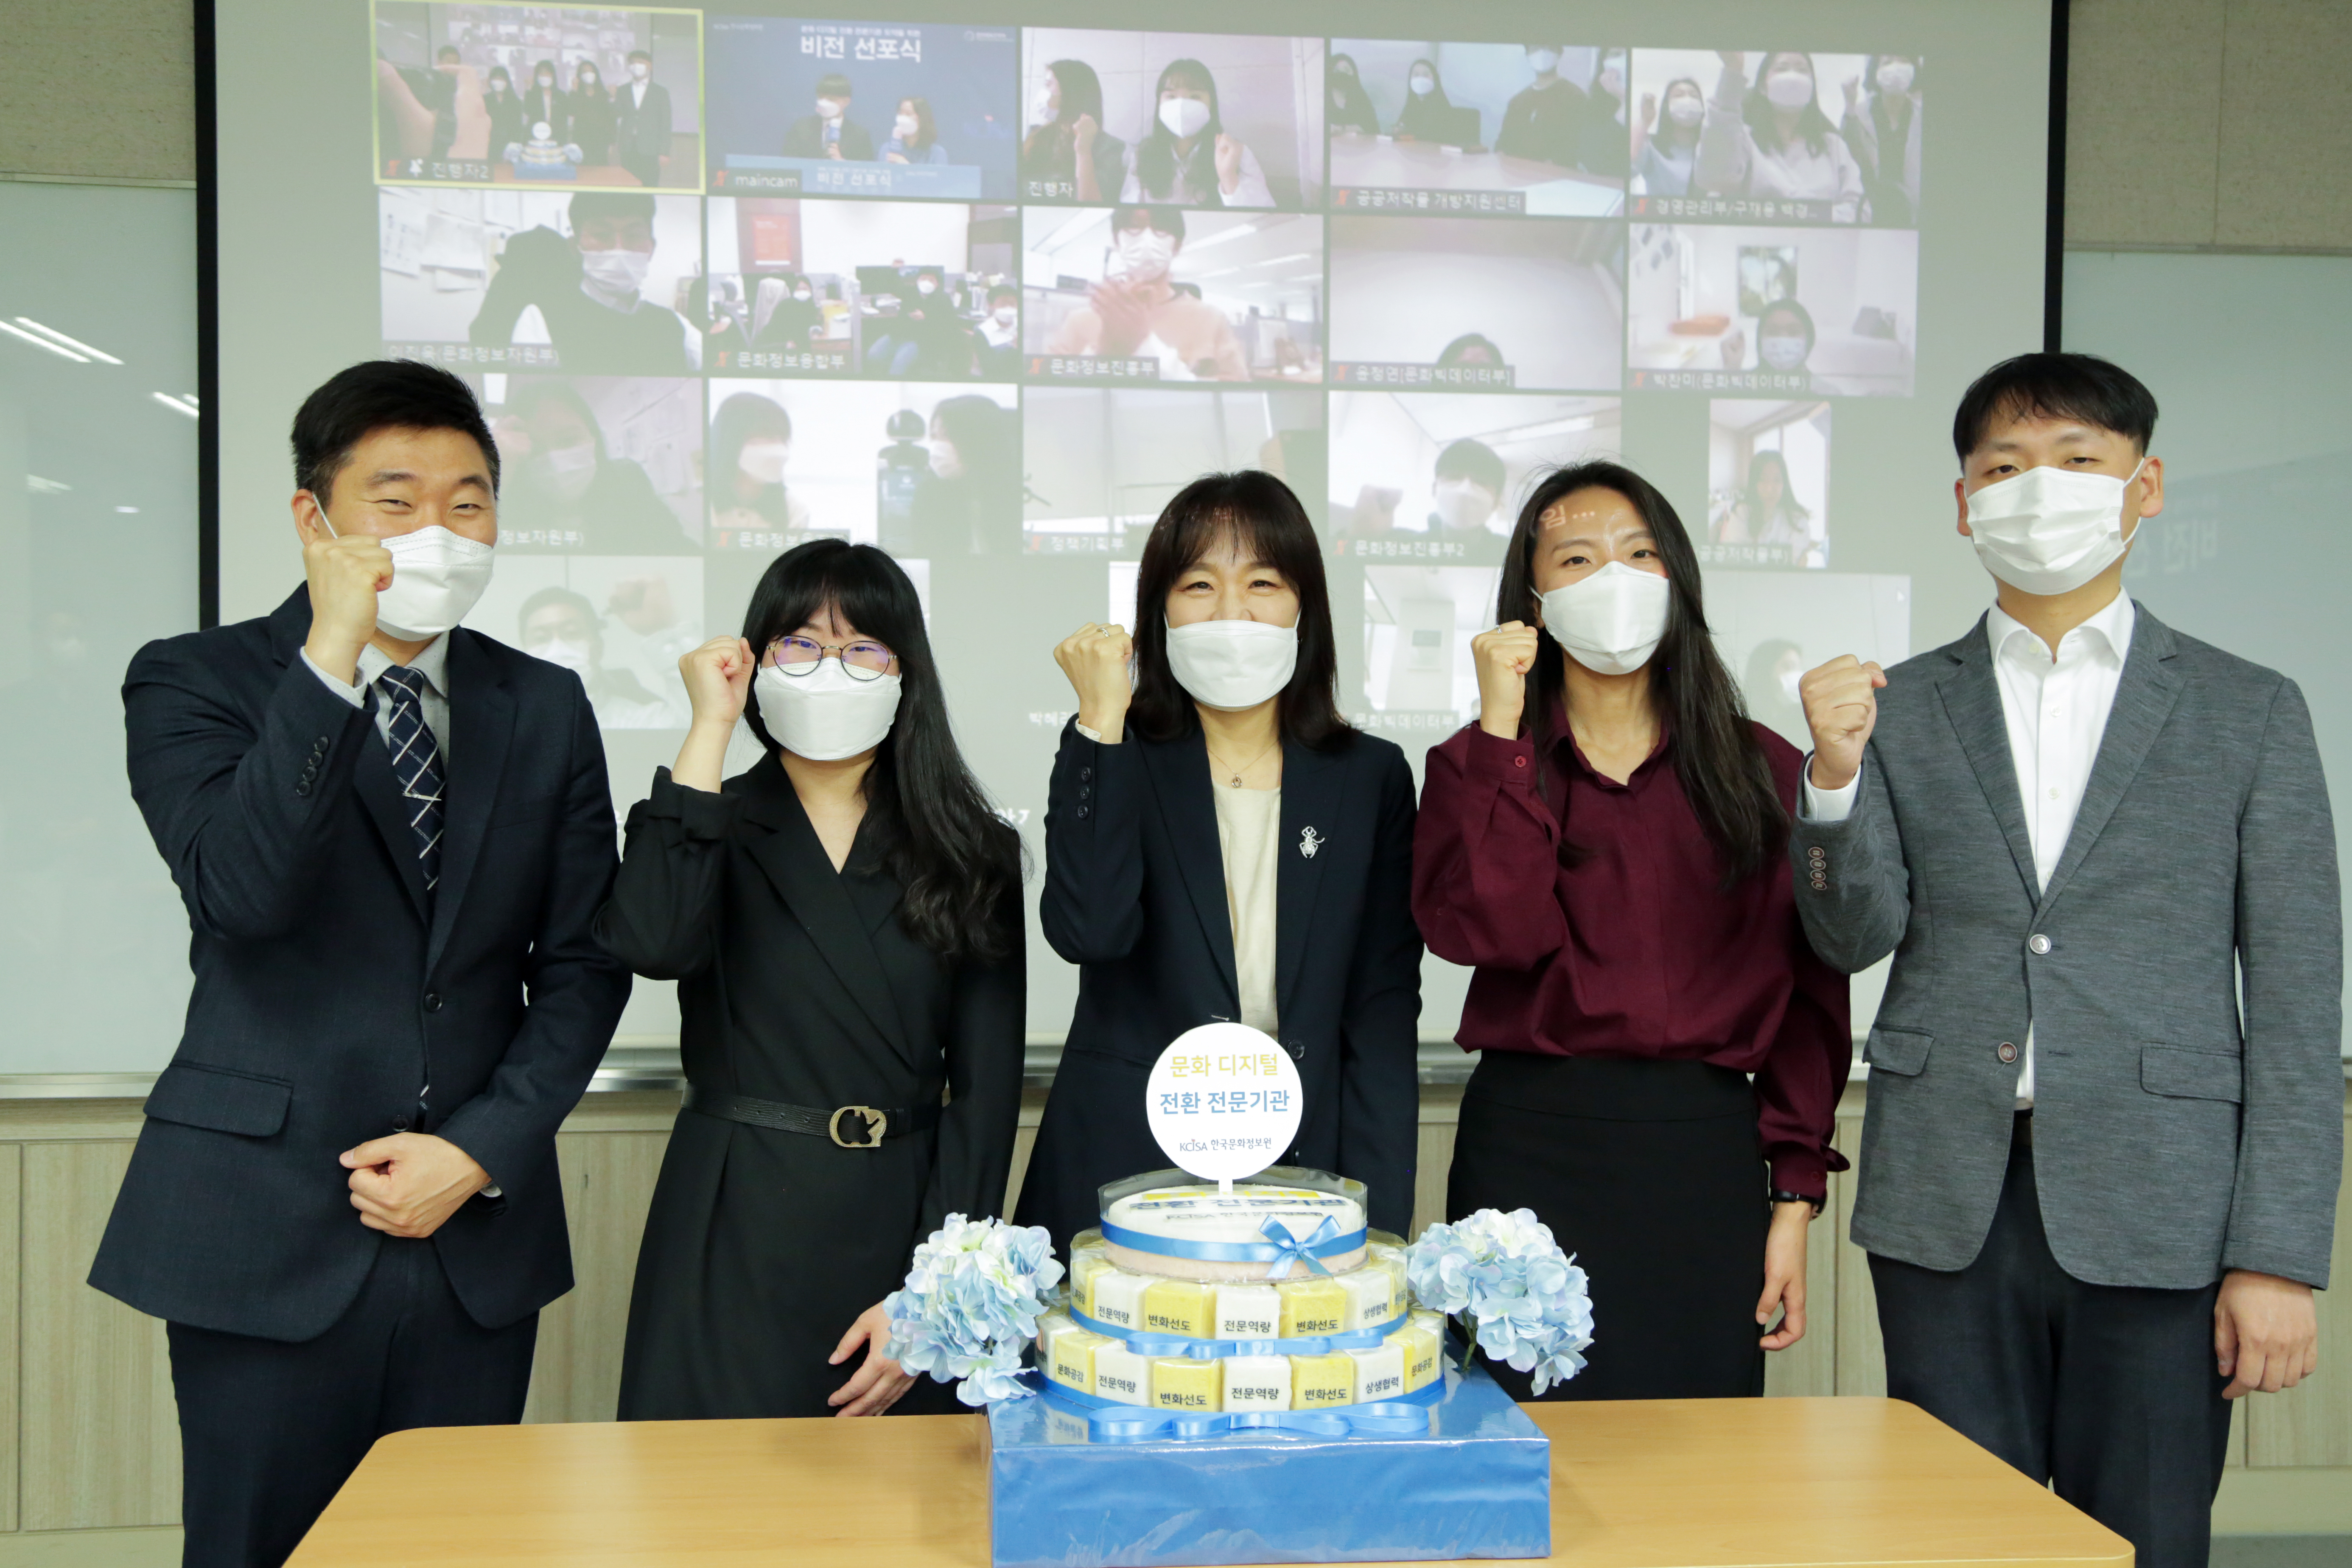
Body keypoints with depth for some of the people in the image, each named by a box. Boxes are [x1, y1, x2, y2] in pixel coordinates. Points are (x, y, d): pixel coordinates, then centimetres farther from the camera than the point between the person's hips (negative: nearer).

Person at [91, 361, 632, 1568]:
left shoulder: (546, 708, 8)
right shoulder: (193, 681, -2)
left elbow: (585, 962, 7)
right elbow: (239, 891, -20)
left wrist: (483, 1149, -4)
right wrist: (330, 662, -22)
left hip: (477, 1229, 3)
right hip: (268, 1237, -3)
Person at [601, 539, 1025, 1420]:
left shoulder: (967, 853, 4)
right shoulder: (713, 828, 3)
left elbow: (986, 1085, 0)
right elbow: (653, 944, -20)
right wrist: (710, 729, -13)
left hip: (902, 1228, 1)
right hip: (736, 1246, -1)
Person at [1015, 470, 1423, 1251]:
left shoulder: (1370, 777, 4)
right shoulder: (1116, 763, 0)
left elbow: (1384, 1006, 1)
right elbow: (1088, 930, -19)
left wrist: (1376, 1219, -6)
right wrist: (1101, 720, -17)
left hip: (1307, 1174, 1)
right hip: (1123, 1177, -1)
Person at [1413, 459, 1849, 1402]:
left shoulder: (1764, 772, 8)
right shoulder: (1479, 766, 6)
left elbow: (1807, 989, 7)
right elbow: (1487, 929, -13)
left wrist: (1795, 1196, 1)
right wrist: (1502, 731, -10)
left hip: (1707, 1153, 1)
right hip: (1531, 1153, -1)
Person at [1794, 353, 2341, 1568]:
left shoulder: (2251, 713, 5)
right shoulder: (1899, 709, 8)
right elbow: (1857, 938, 0)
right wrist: (1836, 776, -17)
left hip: (2158, 1212, -1)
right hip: (1948, 1206, 1)